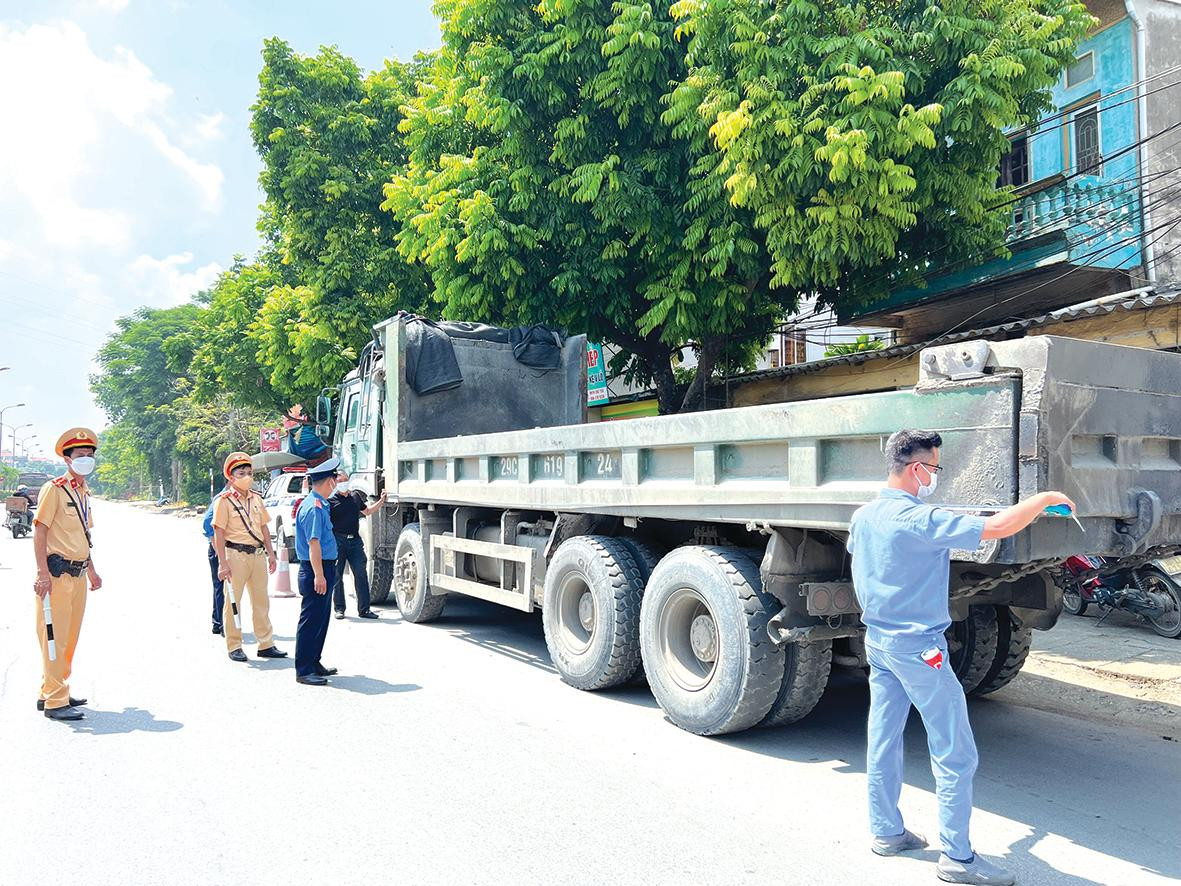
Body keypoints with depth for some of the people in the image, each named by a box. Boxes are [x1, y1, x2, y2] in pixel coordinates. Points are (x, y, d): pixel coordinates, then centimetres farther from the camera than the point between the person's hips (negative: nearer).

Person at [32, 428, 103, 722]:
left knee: (70, 636, 14)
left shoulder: (84, 493, 15)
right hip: (57, 573, -8)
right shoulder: (54, 489, -9)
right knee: (55, 637, -3)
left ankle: (51, 692, 27)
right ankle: (55, 702, 3)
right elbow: (39, 532, -13)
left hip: (78, 574, 8)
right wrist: (43, 573, -19)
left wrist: (91, 570, 23)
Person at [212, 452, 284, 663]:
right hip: (235, 554, -6)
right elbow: (219, 533, -9)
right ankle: (234, 646, 11)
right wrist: (223, 563, -14)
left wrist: (270, 554, 13)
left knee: (261, 600, 9)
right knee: (233, 601, 2)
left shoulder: (257, 499, 13)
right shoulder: (224, 501, -6)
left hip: (257, 554, 6)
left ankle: (266, 644, 16)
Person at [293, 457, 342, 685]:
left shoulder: (318, 505, 15)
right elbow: (314, 543, -23)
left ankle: (314, 663, 28)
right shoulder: (314, 508, -17)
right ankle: (303, 671, 2)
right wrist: (319, 575, -25)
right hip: (316, 571, -10)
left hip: (324, 570, 10)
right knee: (311, 621, -4)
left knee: (320, 620, 17)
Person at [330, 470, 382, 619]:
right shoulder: (331, 500, -2)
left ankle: (364, 609, 5)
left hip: (355, 540, 4)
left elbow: (367, 511, 30)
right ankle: (339, 609, 16)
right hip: (338, 541, -4)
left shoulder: (356, 496, 13)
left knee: (361, 574, 0)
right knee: (337, 576, 4)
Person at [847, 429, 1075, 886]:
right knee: (955, 753, 3)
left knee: (883, 740, 15)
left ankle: (885, 832, 27)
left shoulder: (862, 517, 3)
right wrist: (1046, 498, -11)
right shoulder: (920, 521, -22)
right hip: (917, 646, -8)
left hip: (877, 639, 8)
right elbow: (997, 526, -25)